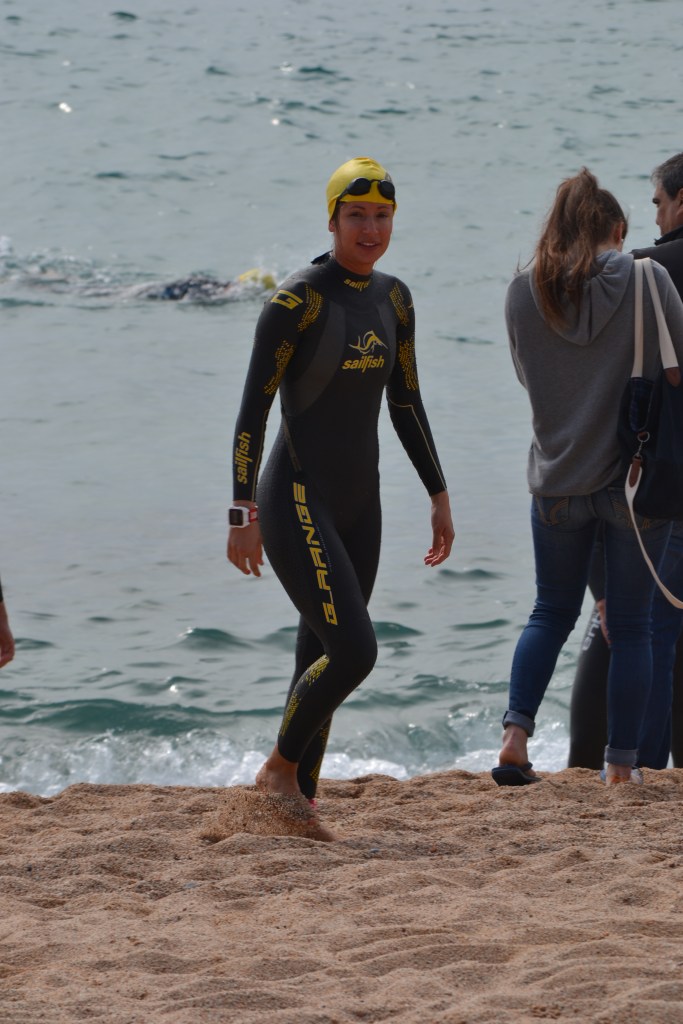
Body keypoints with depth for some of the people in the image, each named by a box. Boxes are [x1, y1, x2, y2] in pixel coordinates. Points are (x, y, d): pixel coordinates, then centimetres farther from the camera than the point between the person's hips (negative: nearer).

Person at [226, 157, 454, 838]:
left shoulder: (393, 299, 9)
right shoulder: (298, 300, -13)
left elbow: (406, 404, 19)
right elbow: (253, 409, -13)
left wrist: (439, 494, 16)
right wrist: (244, 514, -17)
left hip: (360, 503, 7)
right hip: (297, 501, -7)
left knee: (321, 656, 9)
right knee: (352, 649, -16)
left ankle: (300, 801, 16)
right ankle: (279, 768, 3)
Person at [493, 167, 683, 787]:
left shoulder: (525, 292, -2)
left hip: (557, 479, 3)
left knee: (552, 613, 16)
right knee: (631, 624, 7)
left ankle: (515, 736, -2)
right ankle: (622, 764, 8)